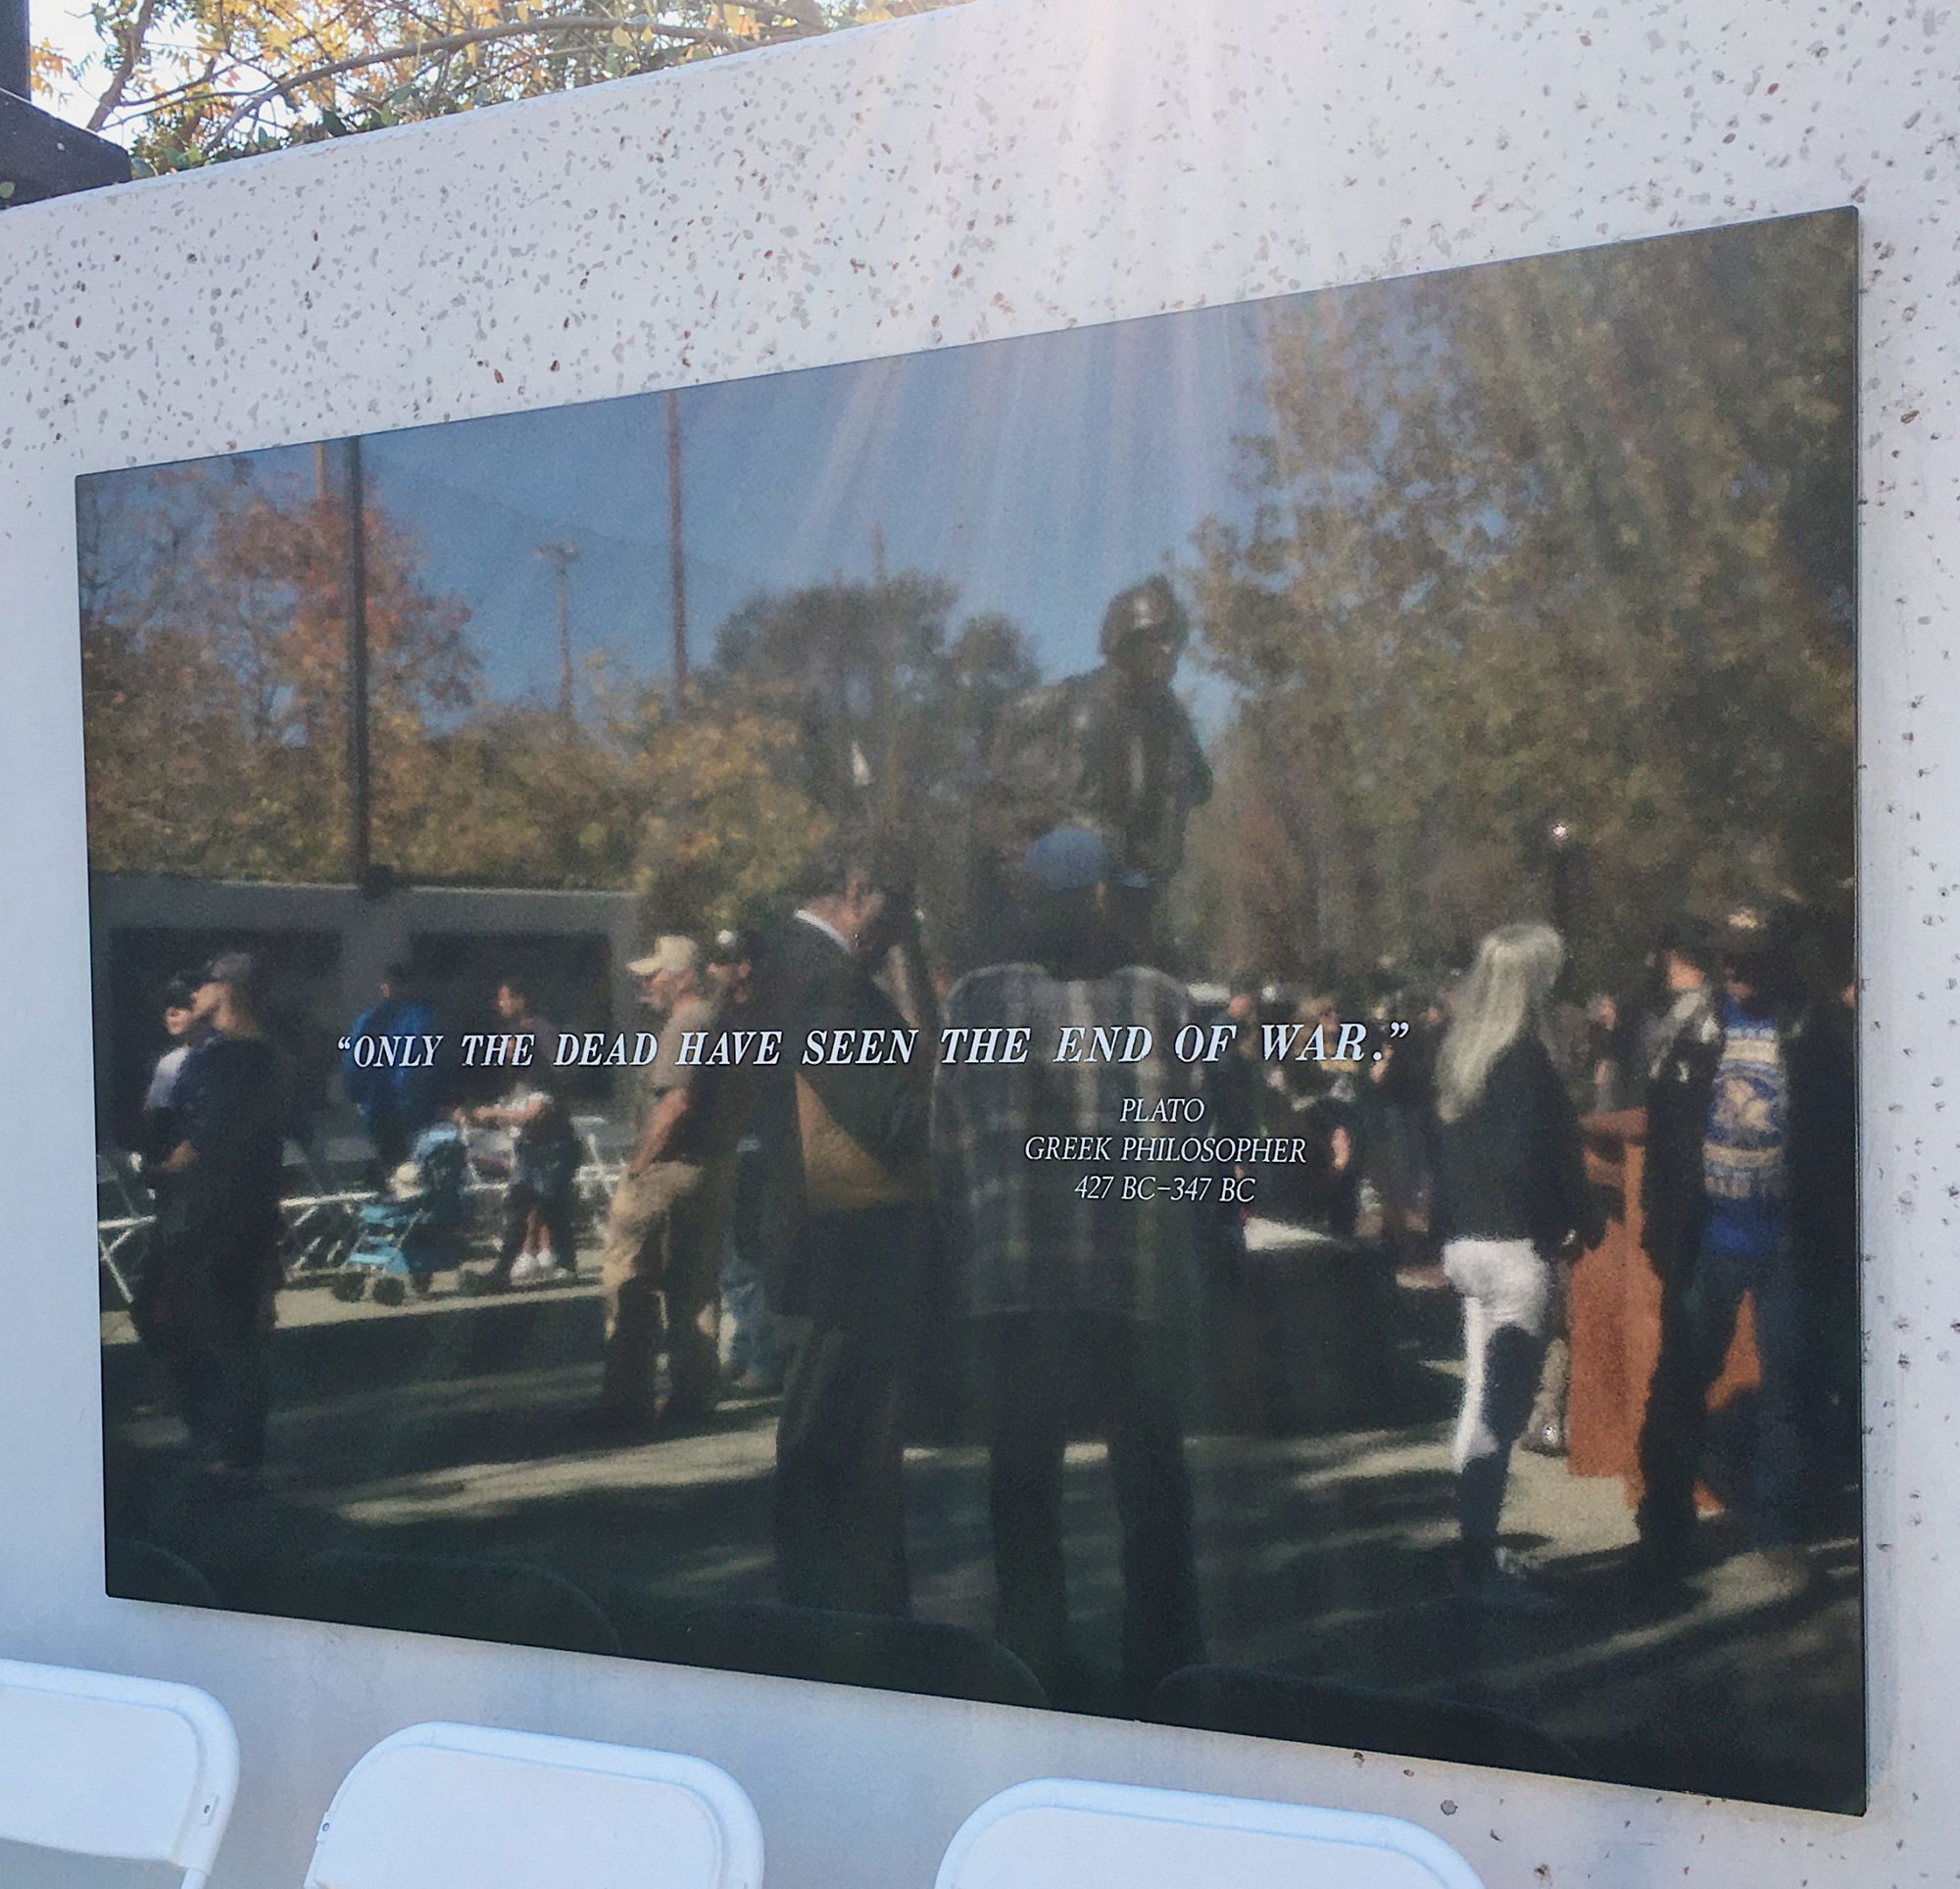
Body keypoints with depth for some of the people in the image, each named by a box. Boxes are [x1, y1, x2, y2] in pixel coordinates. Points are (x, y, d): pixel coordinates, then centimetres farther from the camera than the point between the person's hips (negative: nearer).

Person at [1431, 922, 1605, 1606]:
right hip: (1515, 1250, -9)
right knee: (1502, 1408, -4)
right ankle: (1481, 1564, 1)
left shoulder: (1458, 1056, 10)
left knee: (1482, 1400, 16)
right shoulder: (1524, 1061, -16)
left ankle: (1477, 1551, 23)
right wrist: (1584, 1225, -7)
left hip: (1467, 1244, 9)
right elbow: (1531, 1163, -21)